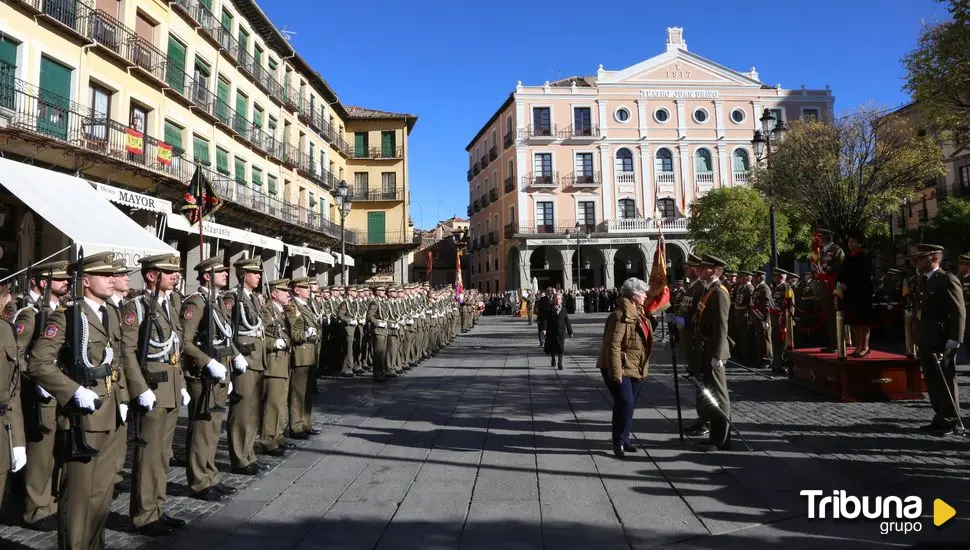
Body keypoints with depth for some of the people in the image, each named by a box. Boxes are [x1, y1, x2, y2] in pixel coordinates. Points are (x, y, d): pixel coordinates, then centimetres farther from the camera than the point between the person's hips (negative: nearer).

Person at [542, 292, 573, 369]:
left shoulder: (564, 310, 7)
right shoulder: (549, 309, -1)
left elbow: (567, 322, 8)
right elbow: (546, 320, -7)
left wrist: (570, 332, 9)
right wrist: (544, 329, -18)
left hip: (561, 331, 1)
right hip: (551, 331, -1)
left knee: (560, 347, -5)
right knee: (552, 347, 9)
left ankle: (560, 363, 3)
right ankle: (553, 359, 34)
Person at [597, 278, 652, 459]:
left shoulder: (639, 313, 10)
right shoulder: (621, 315, -19)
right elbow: (613, 346, -23)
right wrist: (616, 373, -24)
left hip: (634, 368, 9)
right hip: (620, 369, -9)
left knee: (629, 404, 13)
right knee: (625, 403, -13)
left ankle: (623, 439, 25)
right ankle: (619, 442, 0)